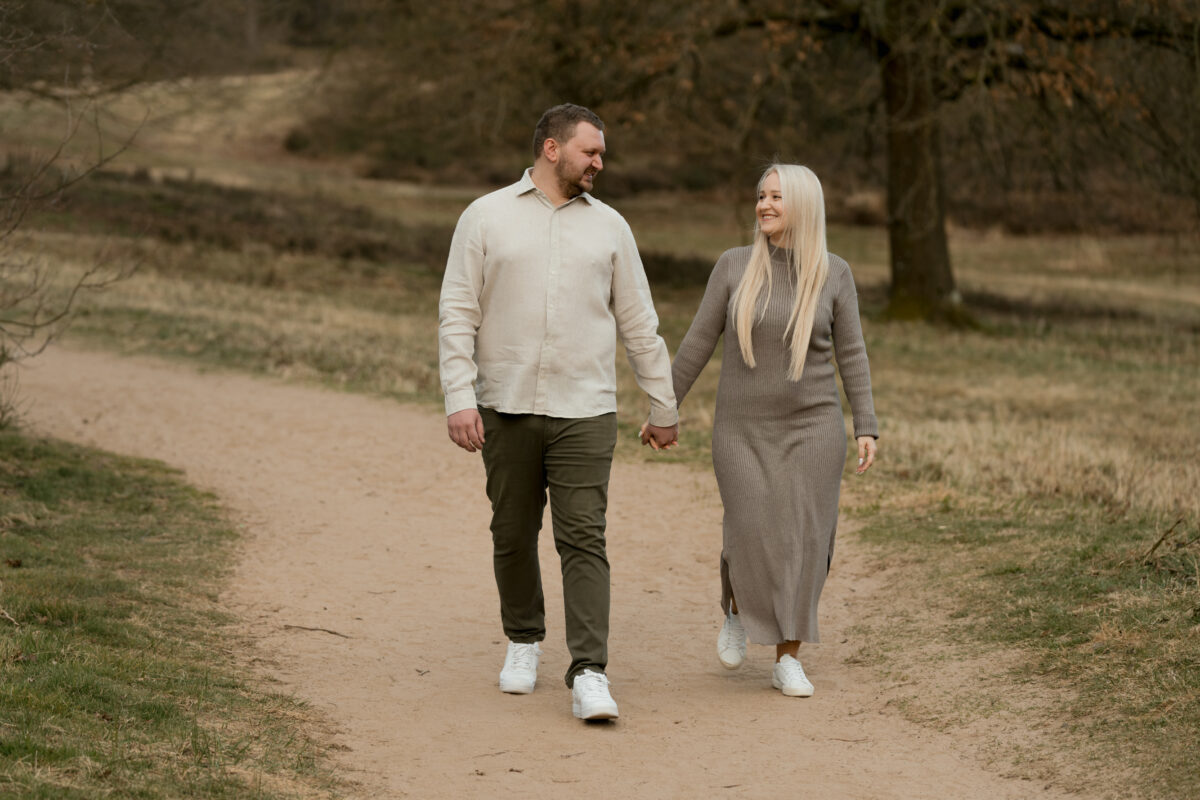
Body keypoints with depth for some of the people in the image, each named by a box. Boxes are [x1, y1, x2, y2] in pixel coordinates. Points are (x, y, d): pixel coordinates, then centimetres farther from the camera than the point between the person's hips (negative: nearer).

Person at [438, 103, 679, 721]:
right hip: (506, 410, 0)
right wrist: (459, 399, -11)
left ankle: (589, 675, -11)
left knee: (584, 540, -8)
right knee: (514, 535, 11)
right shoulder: (486, 218, 2)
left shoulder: (609, 227, 8)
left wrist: (663, 406, 14)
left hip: (584, 413, 0)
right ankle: (523, 640, 33)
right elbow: (457, 316, -2)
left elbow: (638, 324, 12)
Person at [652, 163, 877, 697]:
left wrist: (866, 429, -8)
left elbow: (851, 355, 0)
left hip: (810, 428, 0)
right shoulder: (735, 266, -2)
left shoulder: (833, 274, -2)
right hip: (744, 430, 0)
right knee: (751, 539, -9)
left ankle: (787, 661, 8)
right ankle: (738, 610, 23)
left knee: (802, 542, -3)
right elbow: (698, 343, 2)